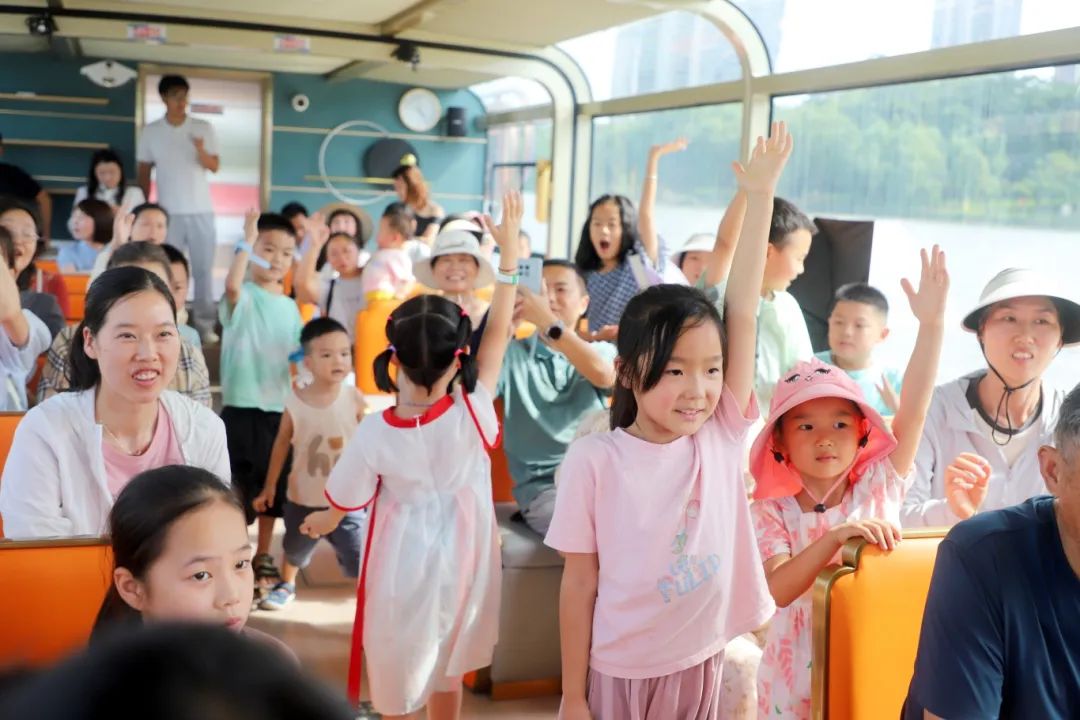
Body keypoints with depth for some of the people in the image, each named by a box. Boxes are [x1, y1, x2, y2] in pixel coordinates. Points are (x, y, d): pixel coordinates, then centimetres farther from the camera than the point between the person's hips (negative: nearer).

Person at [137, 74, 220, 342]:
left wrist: (201, 151, -21)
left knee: (203, 269, 3)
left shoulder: (203, 128, 2)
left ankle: (205, 324, 10)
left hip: (201, 211, 0)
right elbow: (144, 172, 8)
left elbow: (215, 167, -1)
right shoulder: (151, 132, 2)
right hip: (168, 212, 0)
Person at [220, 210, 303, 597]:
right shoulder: (244, 297, -7)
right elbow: (231, 283, -32)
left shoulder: (290, 307, 11)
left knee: (273, 486, 15)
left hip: (280, 408, 6)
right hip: (242, 406, -6)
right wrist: (248, 240, -26)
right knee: (238, 486, -1)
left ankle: (263, 557, 29)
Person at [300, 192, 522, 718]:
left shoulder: (375, 433, -23)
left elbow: (344, 502, -6)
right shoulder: (473, 414, -23)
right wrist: (509, 251, -9)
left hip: (404, 566, -1)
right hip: (459, 563, 2)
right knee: (447, 672, 22)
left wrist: (321, 523, 18)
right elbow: (499, 332, -14)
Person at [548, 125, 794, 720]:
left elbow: (742, 313, -13)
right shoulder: (593, 460, -15)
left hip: (701, 667, 3)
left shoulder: (722, 436, -8)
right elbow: (579, 583, -9)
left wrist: (759, 197, -15)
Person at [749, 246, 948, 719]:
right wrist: (835, 537, -35)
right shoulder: (771, 512, -8)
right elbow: (776, 589, -22)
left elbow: (912, 414, -17)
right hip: (798, 678, -1)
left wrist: (931, 325, -26)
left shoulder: (878, 487, -6)